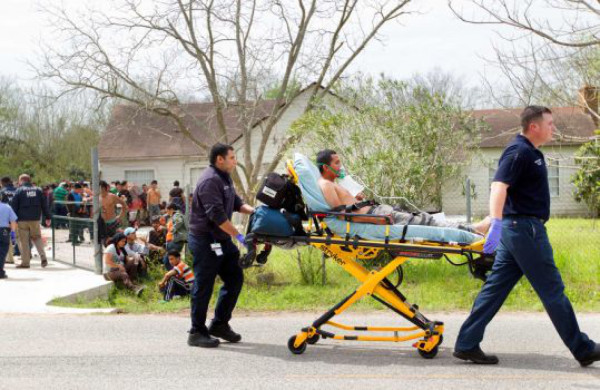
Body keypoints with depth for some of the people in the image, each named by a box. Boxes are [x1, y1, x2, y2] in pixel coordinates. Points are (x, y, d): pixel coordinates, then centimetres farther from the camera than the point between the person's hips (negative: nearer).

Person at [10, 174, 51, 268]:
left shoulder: (19, 191, -4)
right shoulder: (38, 190, 8)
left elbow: (14, 206, -6)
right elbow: (44, 205, 9)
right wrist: (47, 217, 13)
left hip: (23, 220, -3)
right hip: (35, 219, 3)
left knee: (24, 240, 2)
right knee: (37, 238, 16)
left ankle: (25, 262, 3)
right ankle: (43, 257, -3)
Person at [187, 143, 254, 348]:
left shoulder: (225, 178, 14)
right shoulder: (210, 181, -19)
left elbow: (236, 202, 21)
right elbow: (217, 214, -25)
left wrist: (253, 211, 3)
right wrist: (238, 235, -24)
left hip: (222, 240, 10)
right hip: (205, 241, -10)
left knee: (235, 278, 11)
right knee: (203, 286, -4)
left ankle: (220, 324, 20)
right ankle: (197, 333, 5)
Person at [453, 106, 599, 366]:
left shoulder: (530, 152, 18)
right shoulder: (518, 152, -14)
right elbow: (499, 187, -27)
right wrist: (496, 223, -39)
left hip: (517, 229, 10)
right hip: (525, 228, -10)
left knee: (495, 287, 7)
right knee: (552, 290, -2)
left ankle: (467, 345, 6)